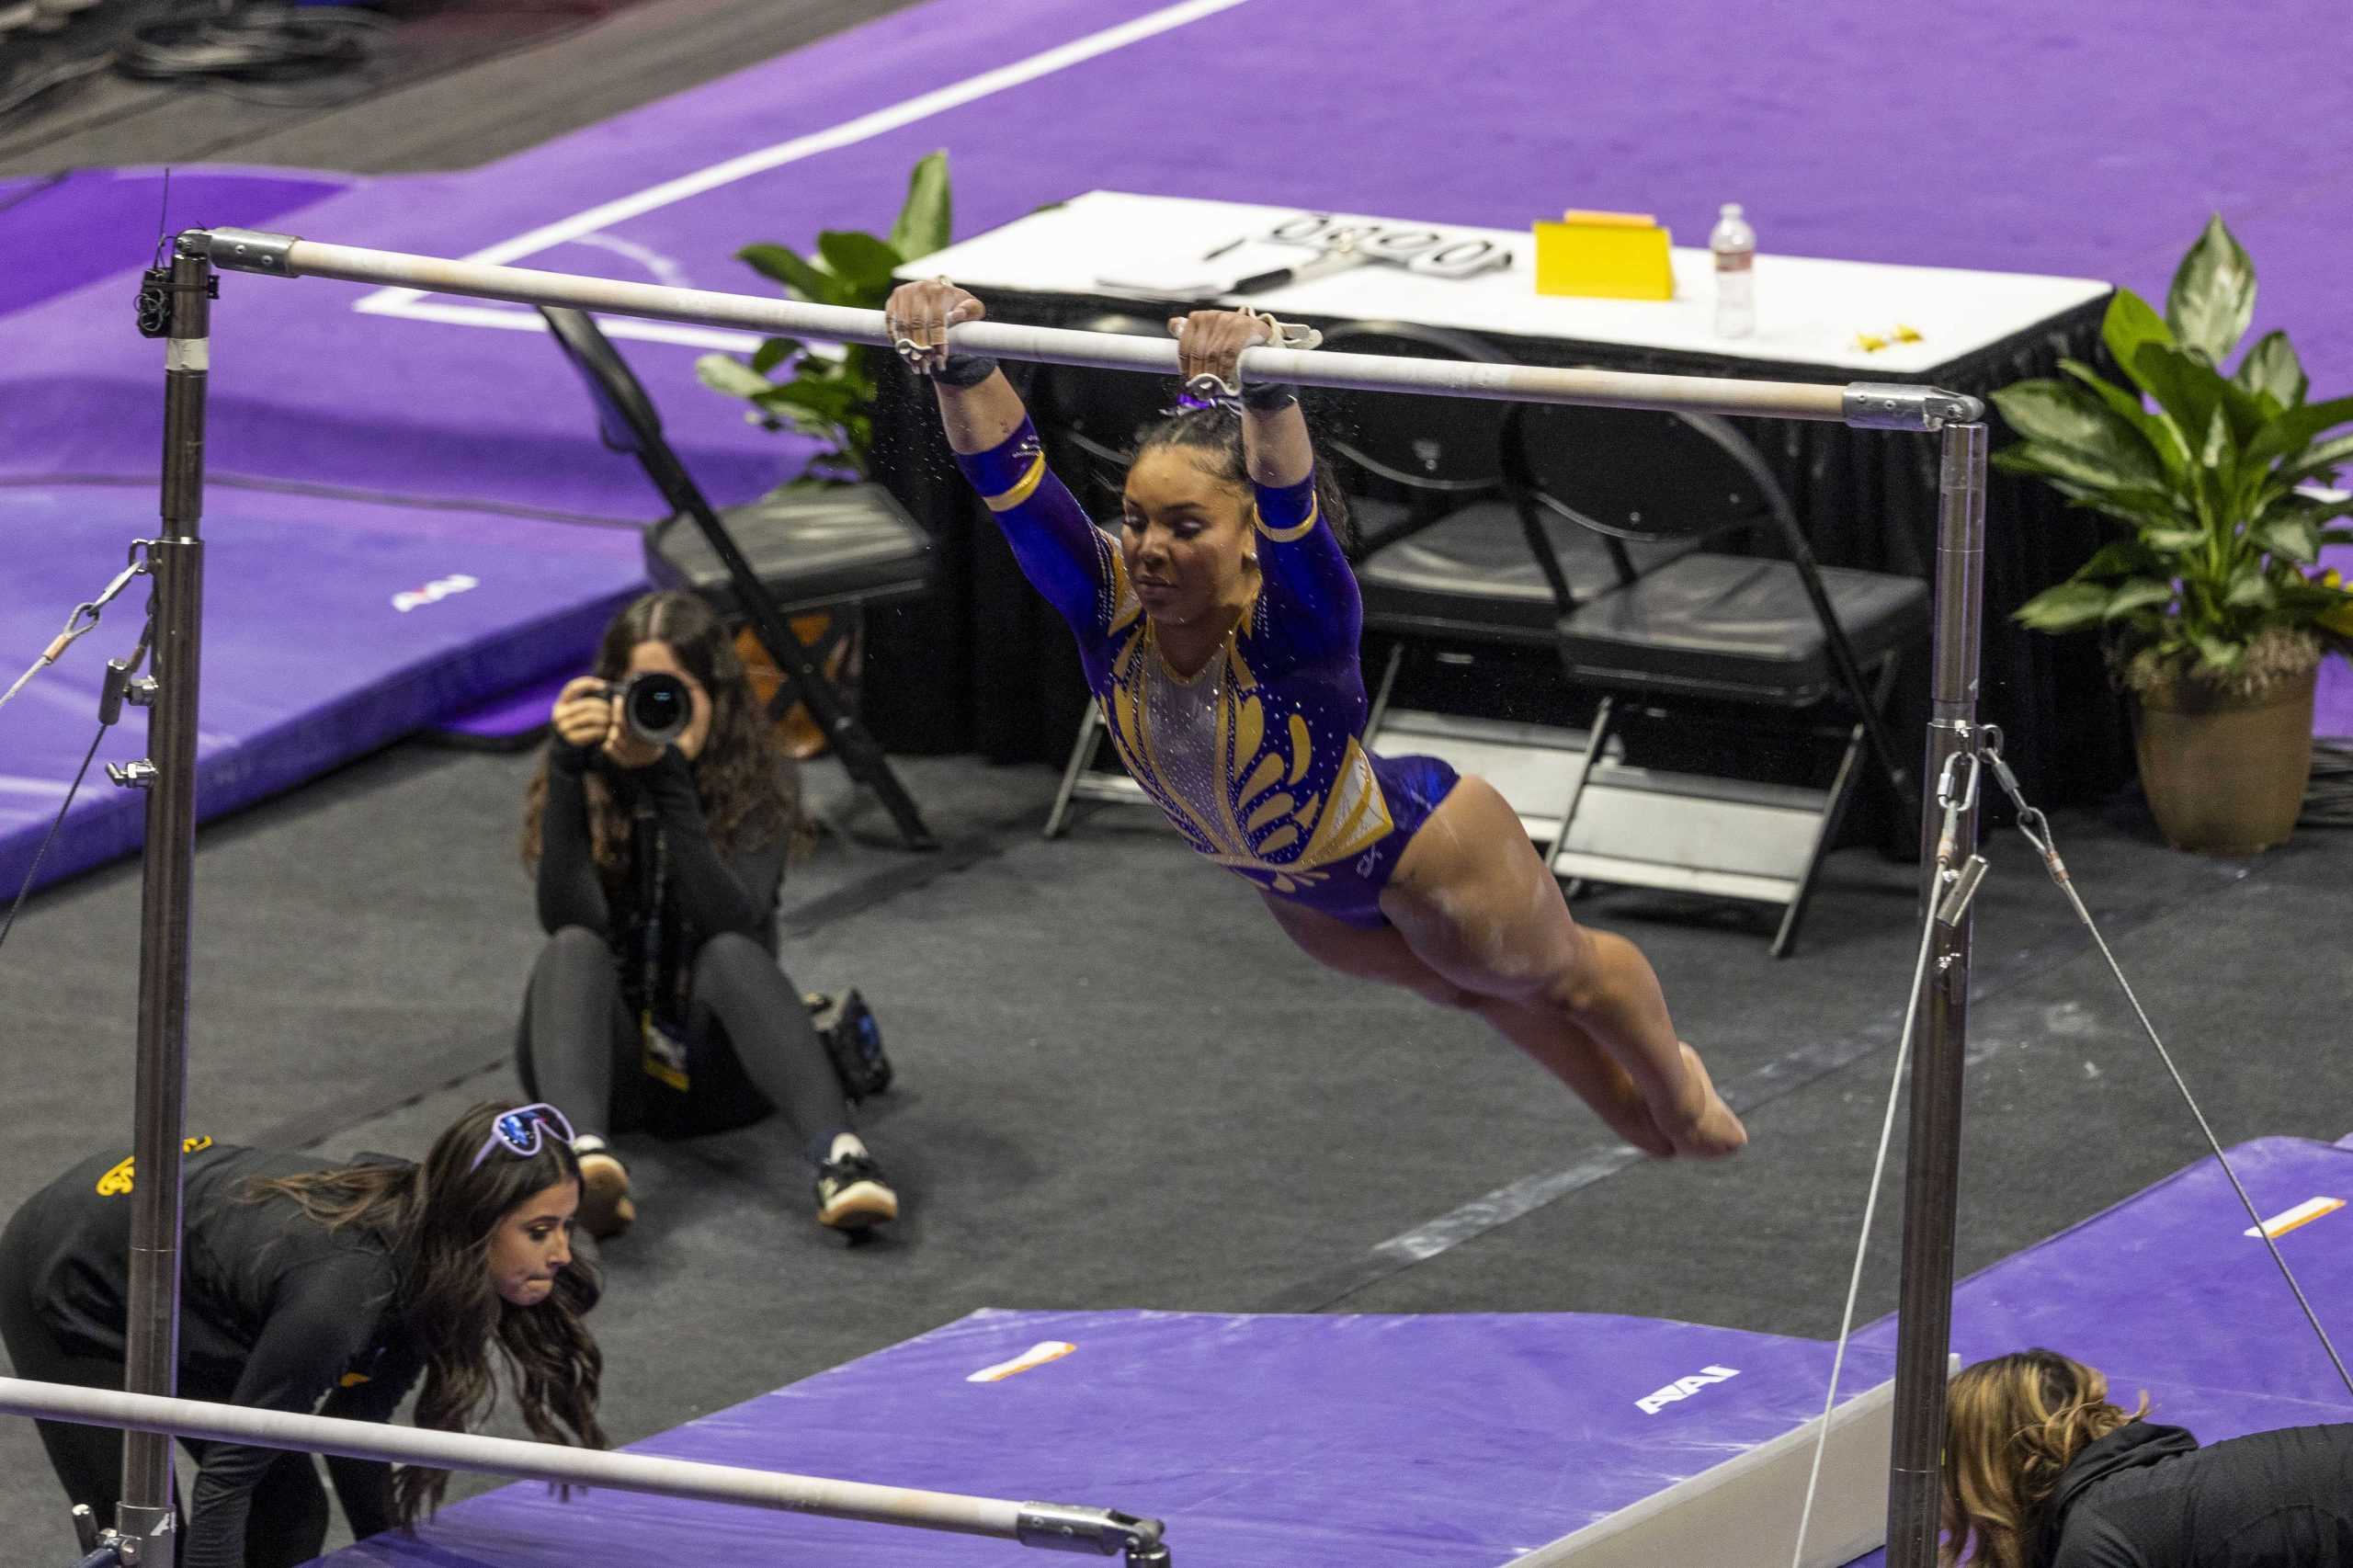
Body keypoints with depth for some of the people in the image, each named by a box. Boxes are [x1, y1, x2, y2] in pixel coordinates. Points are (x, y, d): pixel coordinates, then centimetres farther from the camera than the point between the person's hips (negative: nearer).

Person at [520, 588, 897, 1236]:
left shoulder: (760, 781, -5)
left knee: (732, 954, -31)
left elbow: (732, 923, -22)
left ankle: (838, 1155, -53)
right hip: (610, 1060, 1)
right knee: (573, 952, -30)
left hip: (712, 1075, 0)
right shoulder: (586, 780, -4)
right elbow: (569, 921, -21)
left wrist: (671, 782, -32)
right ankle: (585, 1156, -59)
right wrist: (567, 769, -32)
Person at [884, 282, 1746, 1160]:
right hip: (1293, 886, 6)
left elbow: (1289, 504, -62)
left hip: (1418, 849, -6)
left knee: (1560, 975, 26)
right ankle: (1626, 1107, 62)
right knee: (1466, 987, 33)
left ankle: (1680, 1092, 58)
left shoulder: (1296, 623, -41)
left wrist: (1262, 394, -82)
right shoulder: (1112, 611, -30)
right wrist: (955, 369, -61)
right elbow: (1007, 476, -42)